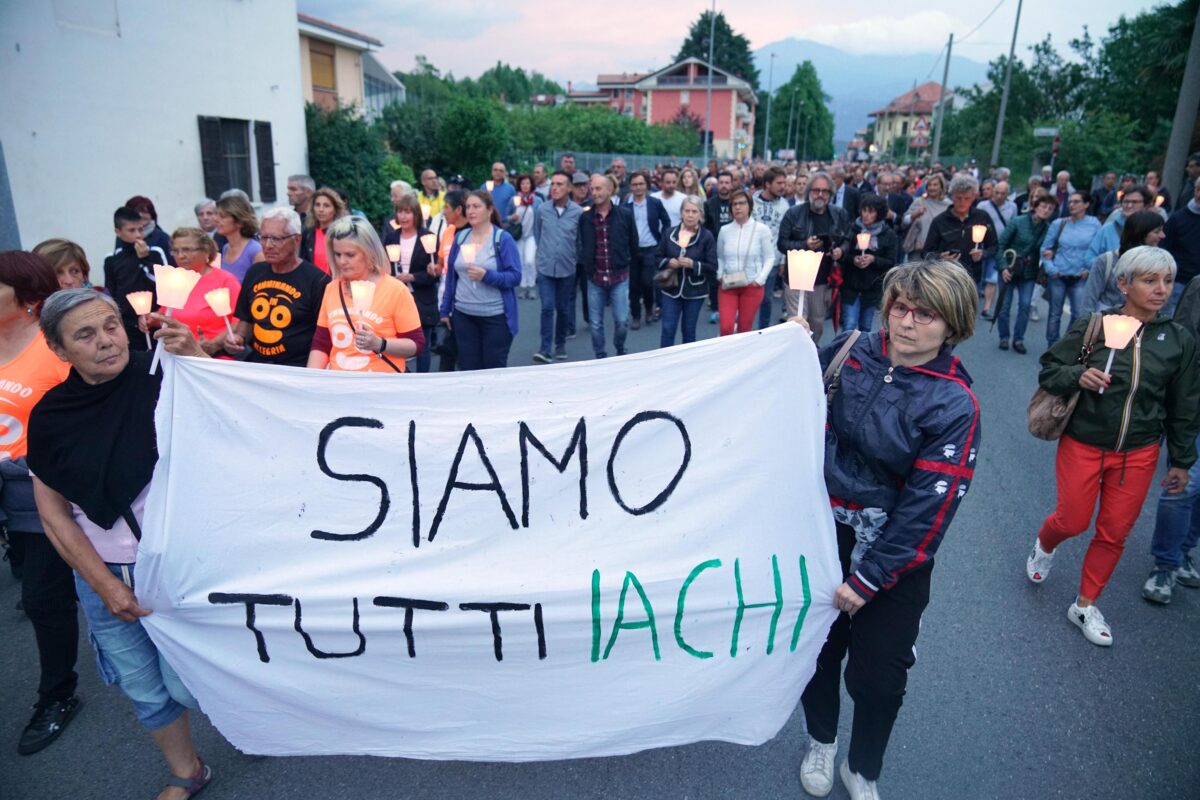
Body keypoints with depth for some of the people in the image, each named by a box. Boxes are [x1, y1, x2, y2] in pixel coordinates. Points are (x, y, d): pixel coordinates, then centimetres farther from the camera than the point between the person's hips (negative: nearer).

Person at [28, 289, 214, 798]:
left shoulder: (163, 379, -13)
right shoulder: (50, 416, -4)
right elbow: (53, 513, 1)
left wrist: (196, 360, -38)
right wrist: (105, 585, -4)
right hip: (101, 576, 3)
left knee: (188, 685, 5)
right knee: (145, 691, 17)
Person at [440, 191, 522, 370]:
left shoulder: (503, 239, -7)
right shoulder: (460, 237, 6)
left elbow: (515, 276, -11)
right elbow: (451, 276, 12)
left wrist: (486, 275, -25)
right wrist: (445, 310, 12)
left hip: (495, 316, -4)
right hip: (463, 315, 4)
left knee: (494, 368, 4)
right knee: (467, 367, 10)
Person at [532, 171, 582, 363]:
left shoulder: (578, 212, -7)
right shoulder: (541, 210, -2)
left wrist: (570, 255, 10)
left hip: (567, 268, 0)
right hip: (545, 268, 0)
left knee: (563, 309, 11)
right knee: (547, 308, -8)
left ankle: (560, 345, 27)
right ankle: (545, 348, -4)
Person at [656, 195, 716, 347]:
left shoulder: (707, 237, -7)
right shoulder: (670, 233, 2)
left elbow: (712, 267, -8)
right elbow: (658, 258, 9)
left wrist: (693, 264, -22)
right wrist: (668, 262, -12)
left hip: (694, 292, -2)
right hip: (671, 290, 2)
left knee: (689, 330, 10)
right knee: (668, 329, -1)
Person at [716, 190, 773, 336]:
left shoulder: (762, 229, -5)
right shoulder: (724, 230, 3)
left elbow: (769, 258, -1)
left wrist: (760, 279, -10)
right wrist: (720, 276, -1)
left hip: (752, 286, -1)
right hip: (728, 285, 1)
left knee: (745, 328, 8)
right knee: (726, 327, -10)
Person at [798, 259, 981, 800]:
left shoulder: (954, 406, -15)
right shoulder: (848, 353, -6)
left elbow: (929, 507, -16)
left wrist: (868, 578, -16)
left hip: (895, 553, -2)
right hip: (822, 532, 3)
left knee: (878, 675, 10)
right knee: (817, 648, 18)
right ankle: (821, 742, 48)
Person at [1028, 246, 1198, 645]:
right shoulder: (1092, 326, -11)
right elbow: (1048, 370, -3)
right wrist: (1078, 375, -24)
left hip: (1138, 455, 3)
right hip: (1082, 446, -2)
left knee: (1115, 533, 10)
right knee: (1072, 520, 8)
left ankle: (1085, 605, 28)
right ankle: (1044, 546, 44)